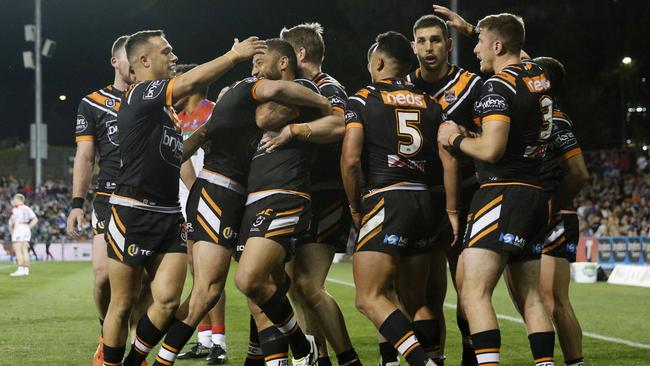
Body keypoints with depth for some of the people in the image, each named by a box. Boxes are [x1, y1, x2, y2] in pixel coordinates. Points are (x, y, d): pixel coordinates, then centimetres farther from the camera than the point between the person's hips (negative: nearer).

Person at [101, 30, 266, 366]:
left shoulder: (162, 108, 17)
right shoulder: (138, 95, -10)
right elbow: (190, 83, -24)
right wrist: (235, 55, -17)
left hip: (168, 216, 8)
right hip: (133, 214, -8)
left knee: (168, 300, -4)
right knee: (123, 304, 1)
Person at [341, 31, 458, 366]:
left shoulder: (363, 100, 0)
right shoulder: (431, 105, 14)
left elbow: (350, 160, -9)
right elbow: (450, 160, 7)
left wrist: (355, 207, 4)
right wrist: (451, 212, 11)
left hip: (385, 201, -6)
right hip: (423, 201, 6)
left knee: (370, 298, -8)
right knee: (415, 300, 14)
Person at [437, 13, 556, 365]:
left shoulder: (499, 85, -11)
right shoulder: (539, 77, 12)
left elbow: (491, 149, -20)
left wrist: (456, 138, -2)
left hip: (502, 192, -9)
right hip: (535, 194, 9)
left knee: (474, 294, -12)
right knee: (529, 296, 11)